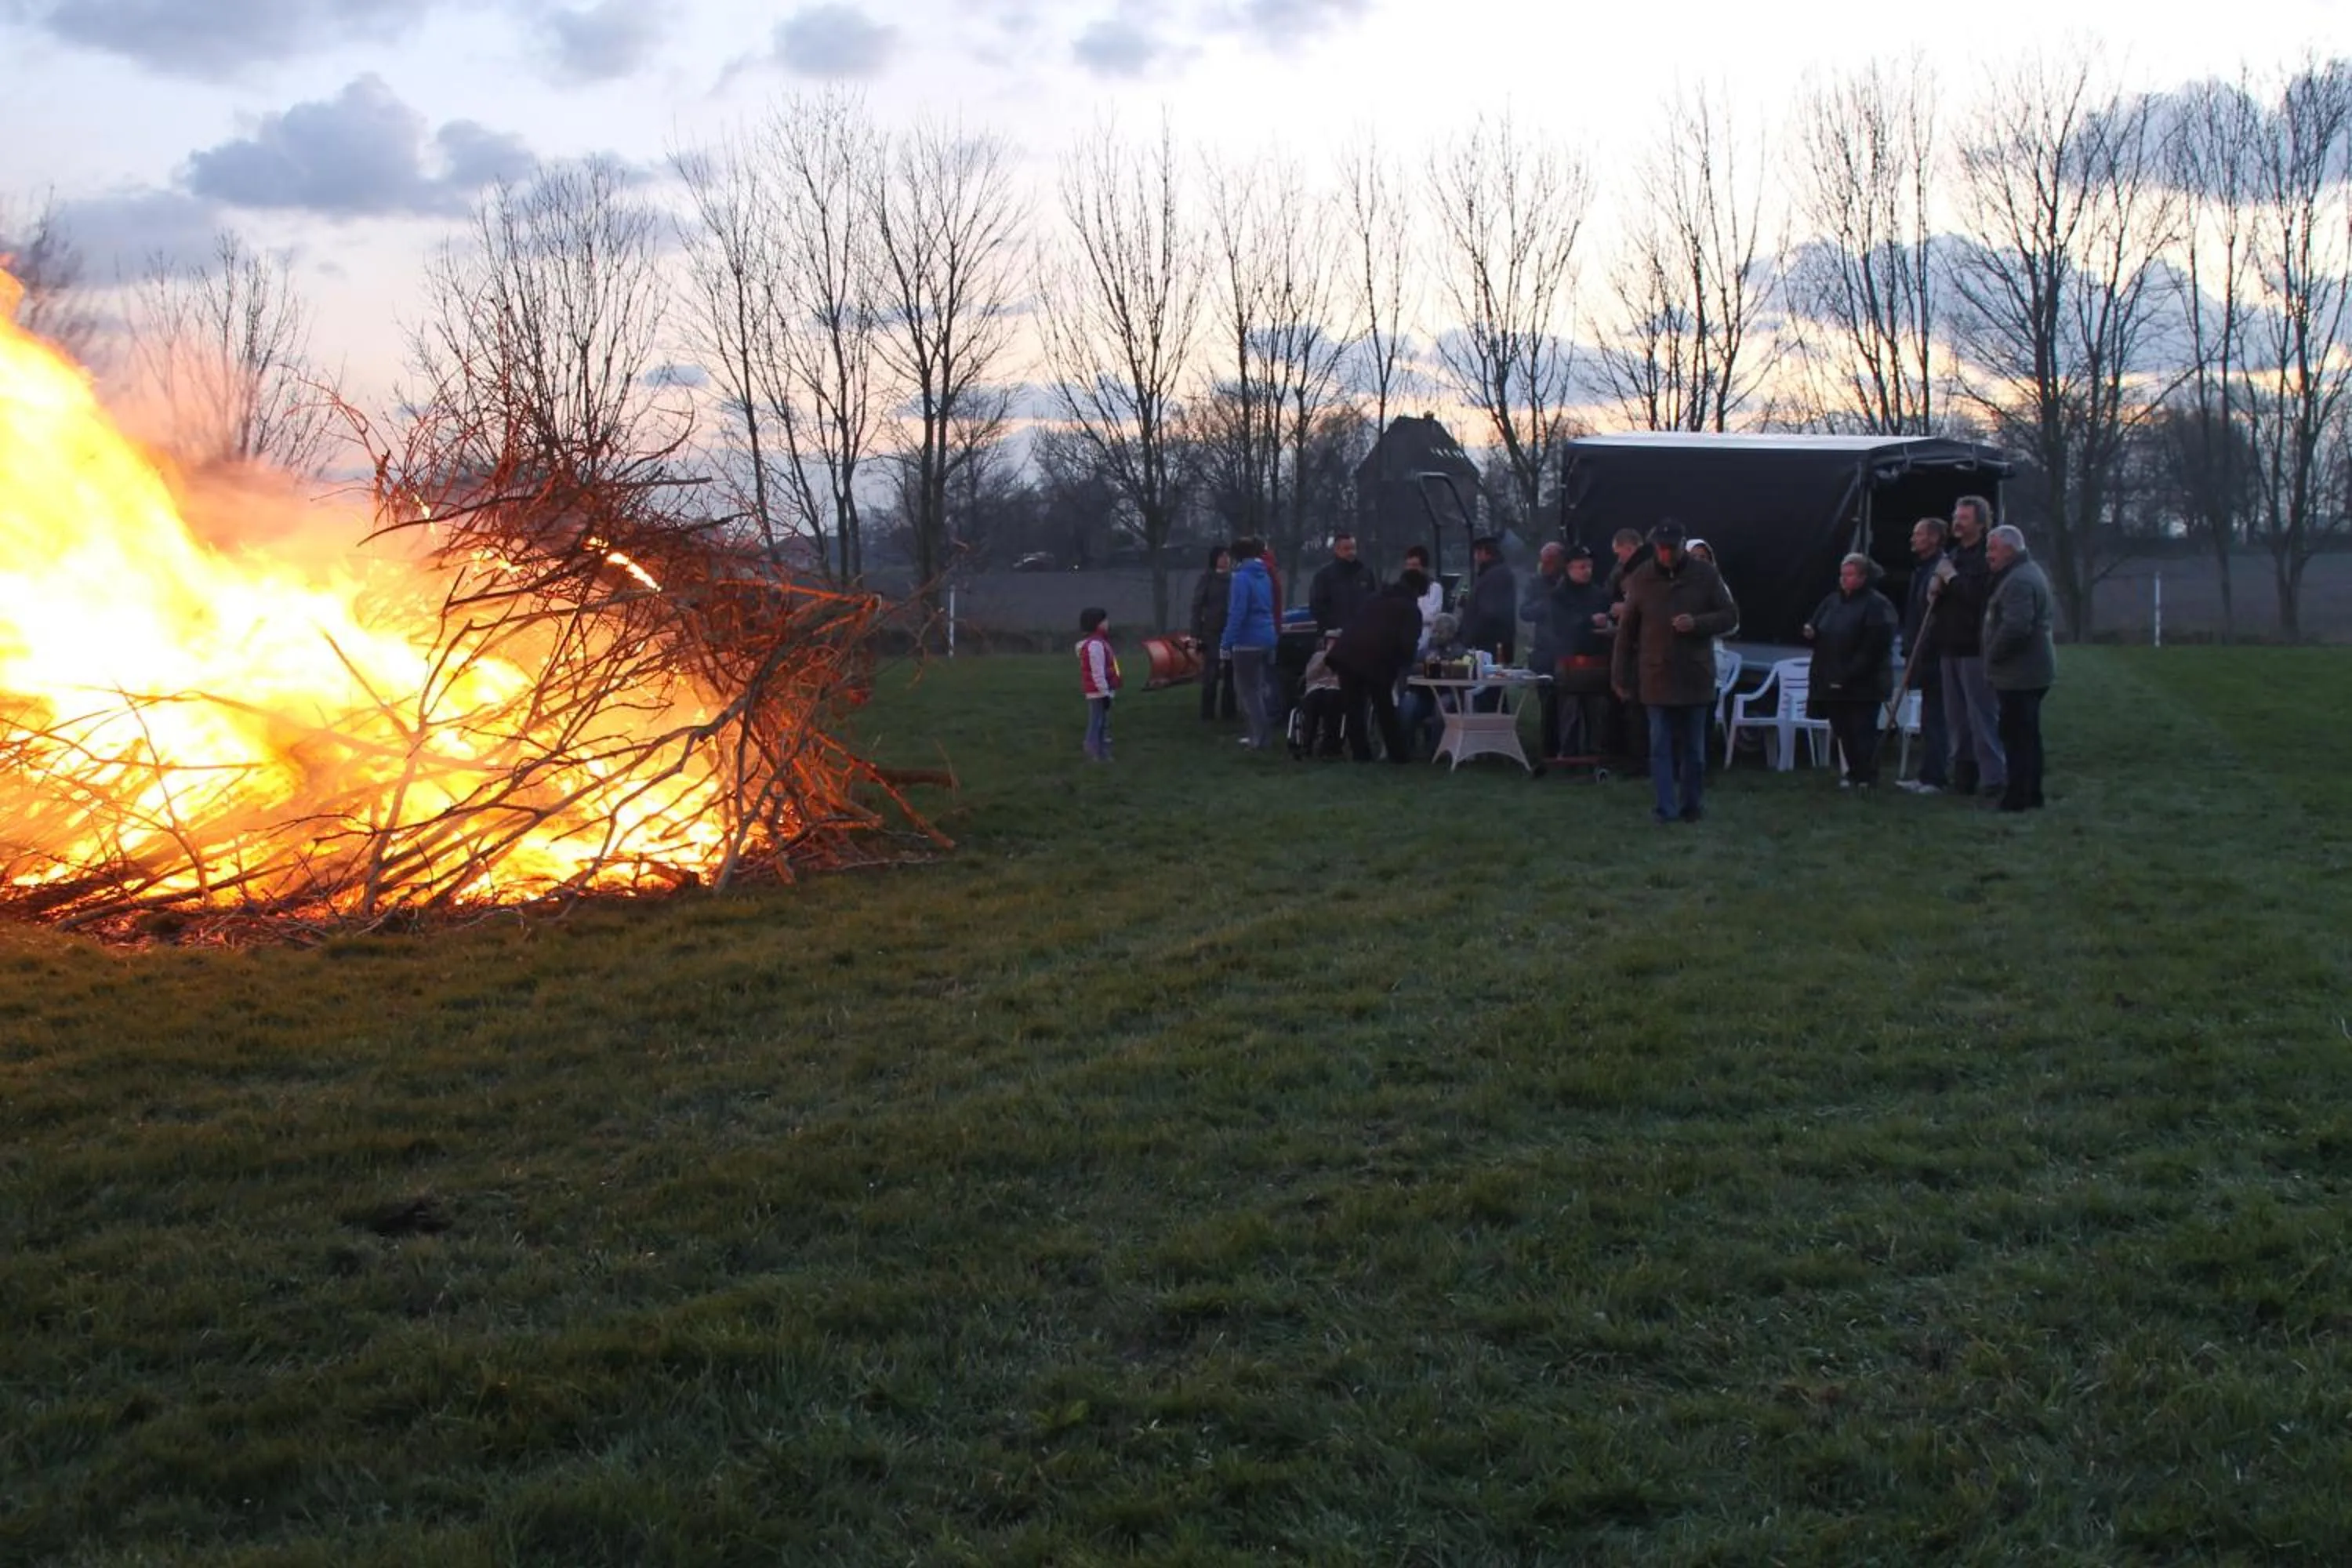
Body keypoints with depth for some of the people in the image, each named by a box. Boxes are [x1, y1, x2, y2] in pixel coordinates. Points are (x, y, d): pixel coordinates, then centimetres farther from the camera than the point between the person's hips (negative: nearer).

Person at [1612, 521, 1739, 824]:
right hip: (1657, 677, 0)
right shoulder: (1640, 579, 0)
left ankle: (1690, 804, 20)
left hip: (1695, 676, 0)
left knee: (1693, 747, 9)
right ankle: (1666, 808, 2)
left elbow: (1730, 616, 1)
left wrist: (1697, 623, -18)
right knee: (1660, 746, -1)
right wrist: (1621, 678, 3)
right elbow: (1626, 632, 4)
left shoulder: (1706, 575, -2)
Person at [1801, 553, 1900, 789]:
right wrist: (1810, 631, -3)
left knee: (1862, 731, -5)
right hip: (1834, 682, 7)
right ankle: (1854, 773, 22)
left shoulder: (1877, 605, -11)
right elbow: (1815, 624, 24)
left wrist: (1847, 677, -21)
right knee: (1843, 730, 11)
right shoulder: (1833, 601, 13)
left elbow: (1872, 648, -18)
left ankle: (1867, 777, 1)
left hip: (1863, 685, -7)